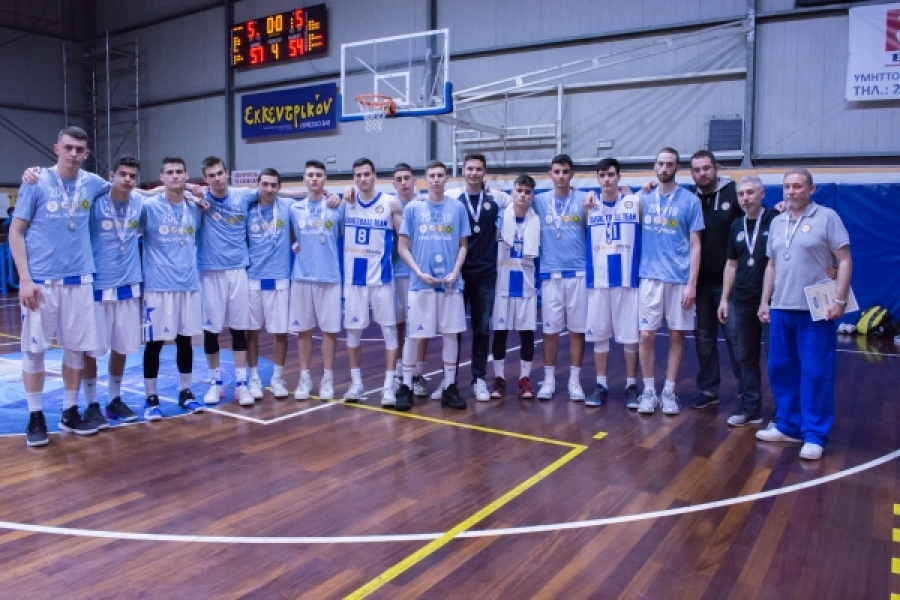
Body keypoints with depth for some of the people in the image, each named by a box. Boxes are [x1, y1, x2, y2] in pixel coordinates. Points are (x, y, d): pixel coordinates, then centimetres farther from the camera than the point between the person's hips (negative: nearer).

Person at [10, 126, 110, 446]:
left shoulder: (92, 183, 6)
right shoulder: (36, 182, -2)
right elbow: (16, 231, -2)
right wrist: (25, 278, -11)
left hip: (79, 280, 3)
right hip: (41, 281, -3)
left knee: (77, 347, 8)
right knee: (34, 349, 3)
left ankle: (70, 412, 21)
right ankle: (35, 417, 14)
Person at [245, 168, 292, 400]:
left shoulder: (287, 206, 1)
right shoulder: (248, 209, 3)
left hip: (279, 278, -1)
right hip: (252, 278, 1)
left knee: (281, 331, 4)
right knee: (252, 331, 6)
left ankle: (278, 378, 19)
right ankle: (254, 379, 18)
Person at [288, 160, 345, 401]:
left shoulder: (338, 208, 2)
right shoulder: (294, 209, 8)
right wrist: (292, 246, 2)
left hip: (330, 277, -2)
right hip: (301, 277, 2)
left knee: (330, 329, 2)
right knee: (303, 329, 7)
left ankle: (327, 379, 13)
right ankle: (304, 378, 17)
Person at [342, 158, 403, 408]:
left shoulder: (390, 203, -2)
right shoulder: (345, 202, 5)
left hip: (381, 276, -2)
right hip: (352, 277, 2)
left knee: (389, 329, -1)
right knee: (352, 329, 8)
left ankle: (389, 385, 6)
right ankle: (356, 382, 21)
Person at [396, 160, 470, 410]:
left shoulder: (458, 208, 5)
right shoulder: (412, 208, 3)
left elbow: (463, 246, 8)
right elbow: (403, 247, 3)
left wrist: (455, 272, -7)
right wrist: (419, 272, -10)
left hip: (450, 283, 1)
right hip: (420, 282, -1)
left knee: (451, 333, 6)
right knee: (413, 334, 2)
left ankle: (450, 387, 16)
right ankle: (406, 386, 14)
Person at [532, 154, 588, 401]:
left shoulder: (584, 199, 3)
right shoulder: (540, 201, 6)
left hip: (578, 272, 0)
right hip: (550, 273, 1)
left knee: (577, 328, 5)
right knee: (550, 328, 5)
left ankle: (575, 380, 15)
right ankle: (549, 379, 16)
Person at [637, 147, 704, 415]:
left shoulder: (690, 201, 0)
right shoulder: (644, 199, 8)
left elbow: (695, 245, -2)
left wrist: (692, 283, -8)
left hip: (679, 279, -1)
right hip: (650, 277, 2)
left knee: (677, 335, 5)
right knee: (646, 335, -1)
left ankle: (669, 392, 16)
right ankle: (648, 391, 12)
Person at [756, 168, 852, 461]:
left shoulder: (827, 217, -3)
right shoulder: (777, 223, 14)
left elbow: (844, 261, -6)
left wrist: (839, 300, -14)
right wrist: (764, 301, 14)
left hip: (816, 310, -6)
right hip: (781, 309, 6)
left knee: (815, 373, -2)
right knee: (781, 370, 10)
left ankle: (814, 435, 7)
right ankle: (788, 426, 23)